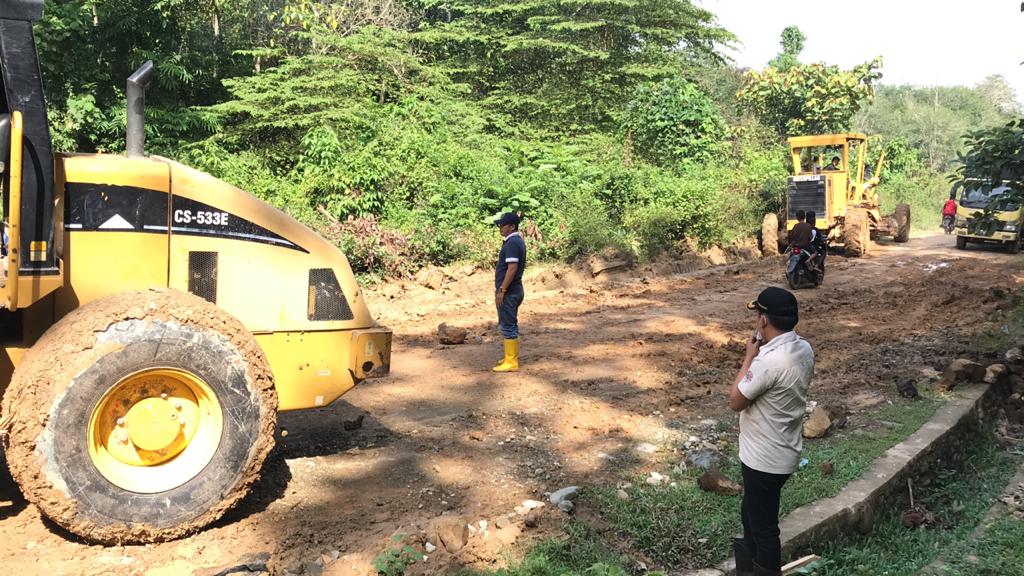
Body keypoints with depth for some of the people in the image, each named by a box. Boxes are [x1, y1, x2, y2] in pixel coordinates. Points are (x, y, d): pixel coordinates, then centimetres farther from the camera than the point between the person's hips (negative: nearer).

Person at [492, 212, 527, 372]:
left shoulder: (512, 243, -18)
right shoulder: (517, 241, 14)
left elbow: (512, 269, -25)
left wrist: (501, 290, -23)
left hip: (508, 292, -10)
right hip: (513, 291, 10)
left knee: (507, 326, -6)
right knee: (511, 325, 17)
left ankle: (511, 362, -2)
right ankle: (512, 357, 26)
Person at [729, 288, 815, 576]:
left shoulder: (769, 361, -31)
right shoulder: (804, 350, -1)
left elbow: (736, 401, -18)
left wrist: (750, 356, -13)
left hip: (765, 459, -10)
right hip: (783, 451, 10)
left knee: (763, 528, 10)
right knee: (751, 515, 27)